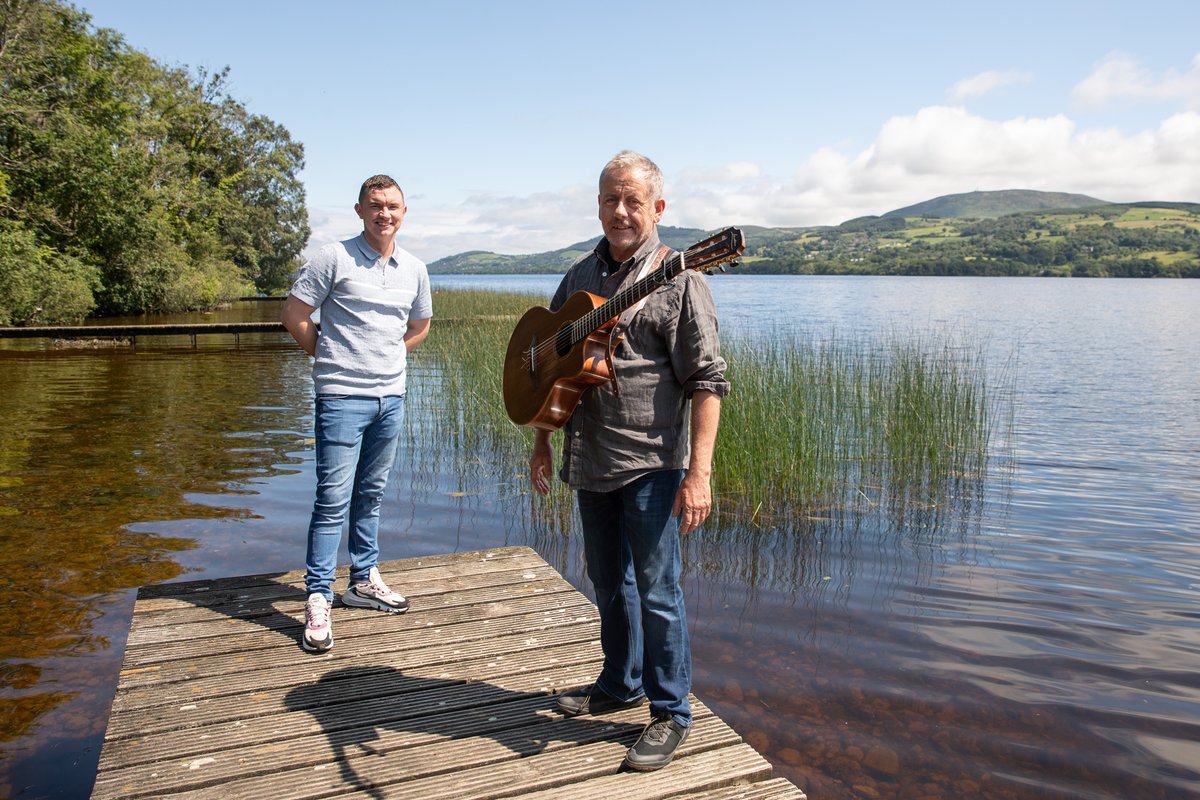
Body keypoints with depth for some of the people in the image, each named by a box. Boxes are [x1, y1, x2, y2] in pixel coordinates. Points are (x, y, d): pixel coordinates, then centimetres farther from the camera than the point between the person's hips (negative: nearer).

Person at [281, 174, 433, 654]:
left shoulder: (414, 270, 9)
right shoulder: (334, 259, -7)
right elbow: (293, 316, -5)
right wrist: (328, 357, 1)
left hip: (391, 397, 5)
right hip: (342, 398, -5)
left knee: (371, 495, 16)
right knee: (334, 499, -5)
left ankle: (364, 582, 29)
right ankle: (318, 599, 4)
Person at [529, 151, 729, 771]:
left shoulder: (677, 279, -9)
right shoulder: (580, 275, 10)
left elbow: (707, 380, -13)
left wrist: (698, 472, -20)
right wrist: (542, 441, 14)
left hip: (651, 463, -6)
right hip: (590, 461, 6)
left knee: (655, 589, 1)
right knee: (608, 581, 19)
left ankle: (670, 712, 19)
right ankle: (621, 683, 38)